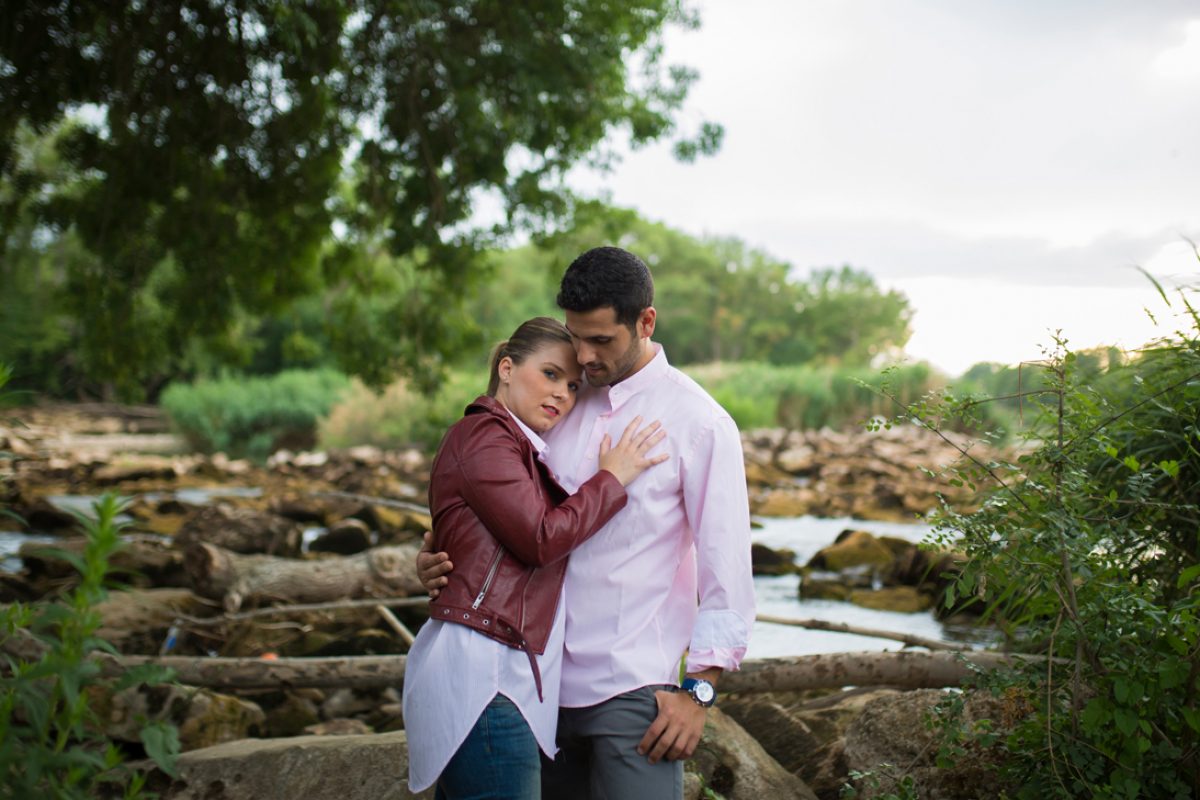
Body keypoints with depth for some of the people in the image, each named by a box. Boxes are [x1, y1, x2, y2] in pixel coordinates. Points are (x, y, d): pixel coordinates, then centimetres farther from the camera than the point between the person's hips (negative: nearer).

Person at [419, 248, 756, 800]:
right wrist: (441, 559, 0)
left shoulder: (698, 422, -6)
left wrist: (698, 690, -11)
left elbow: (728, 566, -7)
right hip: (547, 683, 5)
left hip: (634, 691, -5)